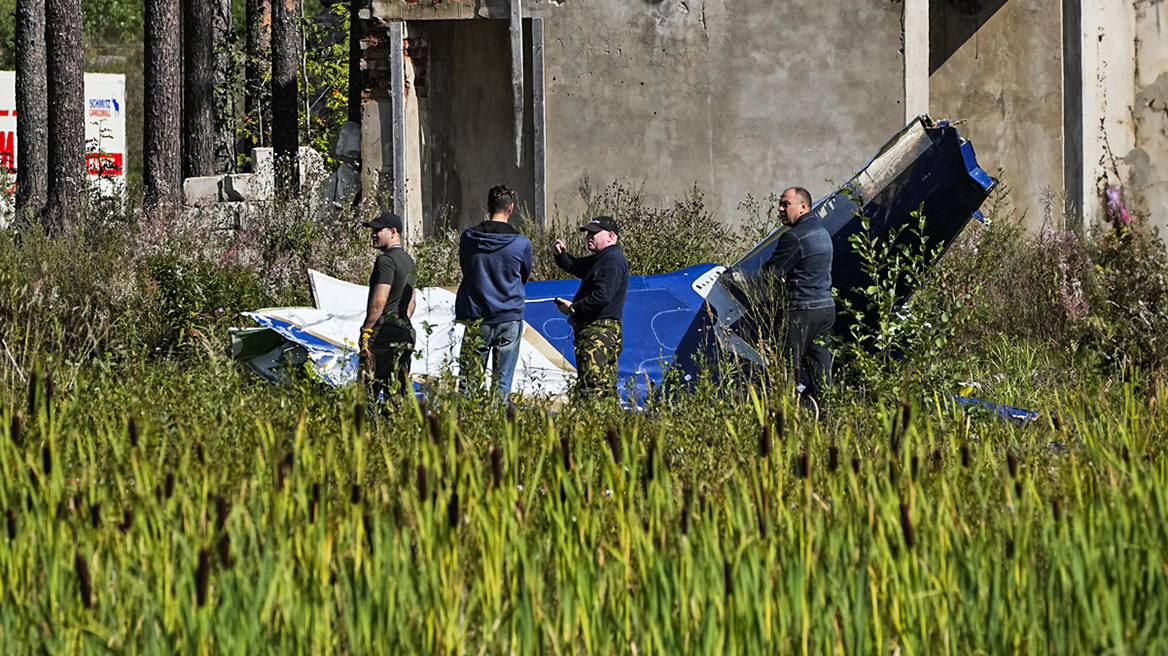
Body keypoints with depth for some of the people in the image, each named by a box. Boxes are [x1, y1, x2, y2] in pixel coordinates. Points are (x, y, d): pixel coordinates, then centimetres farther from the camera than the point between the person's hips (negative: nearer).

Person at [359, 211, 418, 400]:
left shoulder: (386, 260, -11)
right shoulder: (409, 261, 19)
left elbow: (379, 300, -18)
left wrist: (366, 330, -14)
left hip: (384, 331, -9)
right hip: (405, 332, 9)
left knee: (369, 388, -10)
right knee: (400, 389, 7)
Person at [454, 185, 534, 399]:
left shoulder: (468, 238, -2)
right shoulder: (521, 243, -6)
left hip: (476, 318, 1)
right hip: (509, 317, -1)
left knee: (469, 381, 3)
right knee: (502, 382, 3)